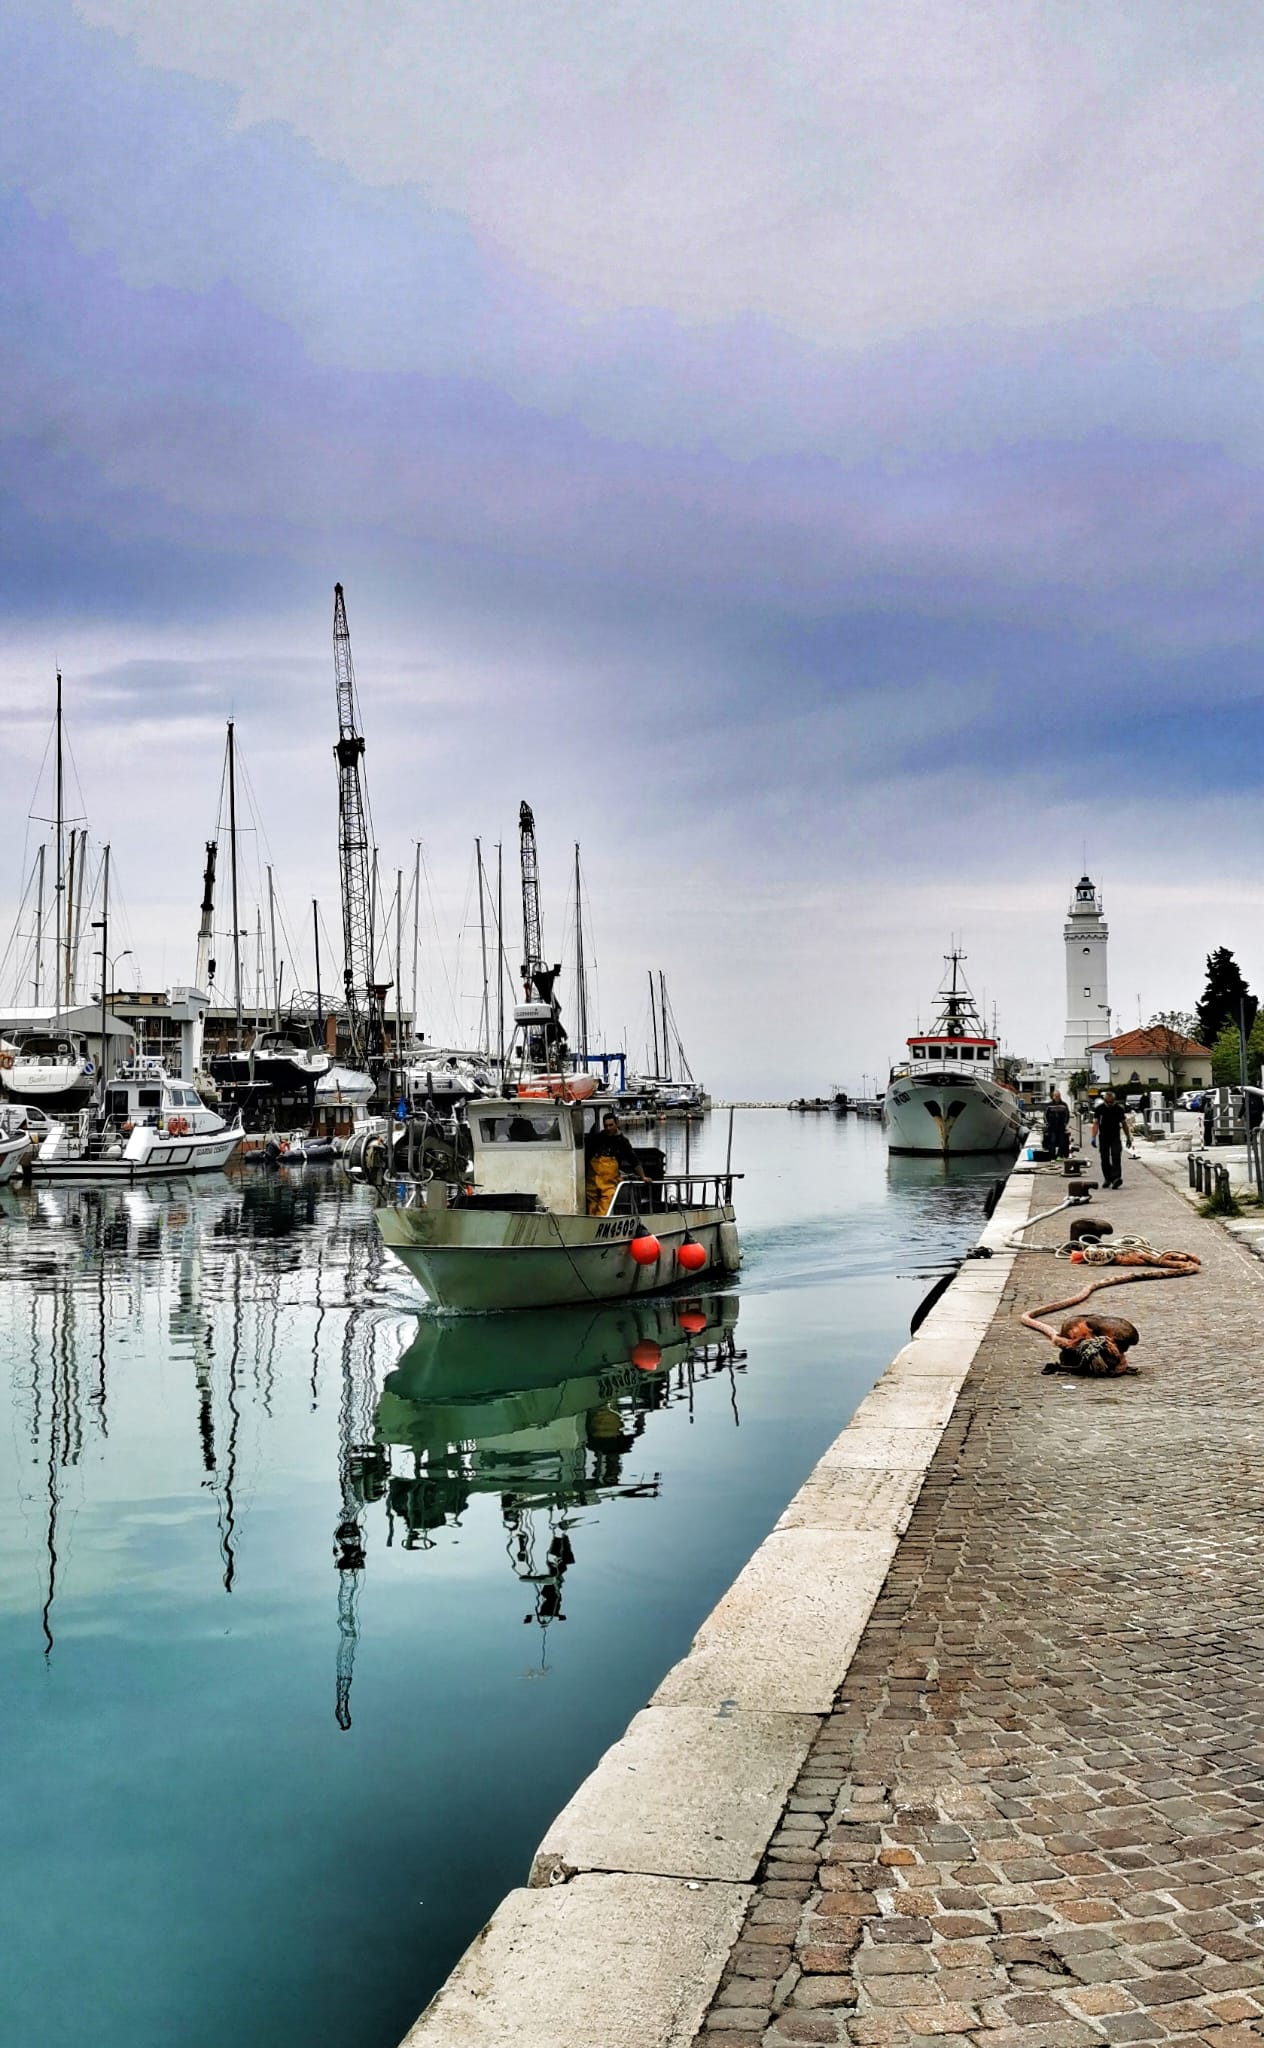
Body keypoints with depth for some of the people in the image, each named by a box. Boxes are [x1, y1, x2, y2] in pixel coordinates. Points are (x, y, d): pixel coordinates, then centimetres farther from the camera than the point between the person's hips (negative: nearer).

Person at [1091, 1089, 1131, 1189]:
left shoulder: (1119, 1108, 2)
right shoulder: (1100, 1108, 0)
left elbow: (1124, 1123, 9)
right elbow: (1096, 1123, -2)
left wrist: (1128, 1137, 10)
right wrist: (1094, 1137, -12)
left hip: (1115, 1137, -1)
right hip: (1103, 1137, 1)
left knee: (1116, 1157, -16)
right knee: (1104, 1159, 7)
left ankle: (1116, 1178, -26)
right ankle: (1107, 1179, 20)